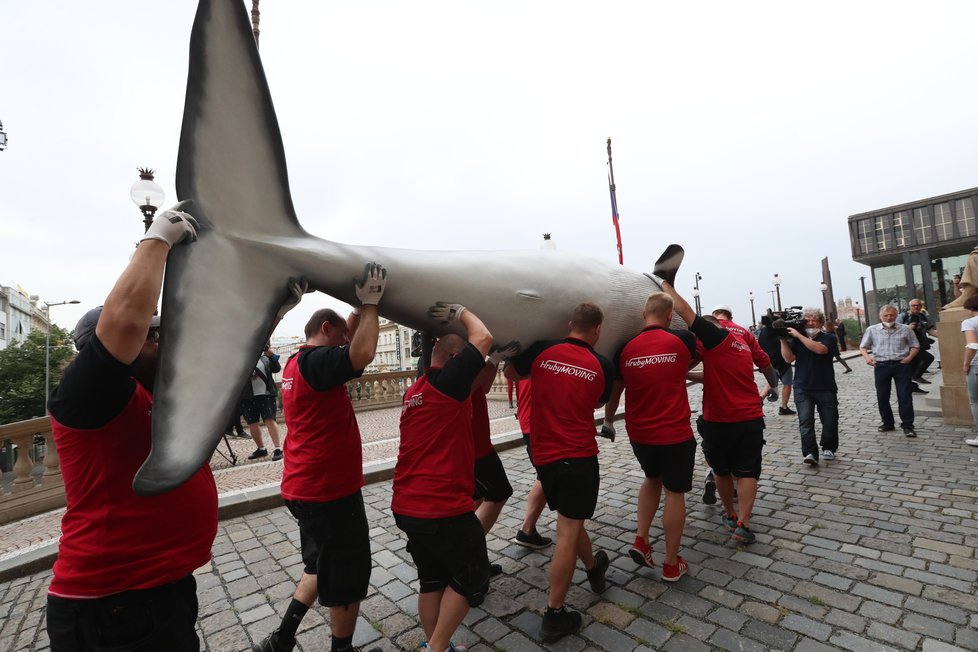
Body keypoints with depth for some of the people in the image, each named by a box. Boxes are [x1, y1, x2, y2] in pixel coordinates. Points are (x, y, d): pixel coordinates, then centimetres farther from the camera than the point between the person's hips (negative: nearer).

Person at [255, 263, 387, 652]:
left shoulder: (297, 362, 11)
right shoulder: (315, 361, -20)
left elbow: (349, 349, 21)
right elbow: (362, 354, -38)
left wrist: (361, 307, 15)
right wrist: (370, 303, -25)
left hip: (306, 487, 10)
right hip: (329, 490, -10)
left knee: (323, 568, 27)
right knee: (347, 578, 10)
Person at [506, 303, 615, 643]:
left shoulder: (541, 351, -5)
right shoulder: (602, 366, -5)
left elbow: (511, 372, 13)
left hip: (544, 456, 4)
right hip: (579, 457, -3)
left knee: (570, 520, 24)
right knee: (568, 532, 6)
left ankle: (594, 568, 49)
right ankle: (554, 615, 15)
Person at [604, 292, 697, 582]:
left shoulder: (626, 349, -3)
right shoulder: (682, 340, -8)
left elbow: (614, 392, 9)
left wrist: (608, 420, 24)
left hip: (639, 434, 3)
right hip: (675, 434, -3)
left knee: (652, 479, 27)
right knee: (675, 493, 12)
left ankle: (641, 539, 22)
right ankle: (672, 564, 24)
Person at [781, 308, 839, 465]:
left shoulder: (828, 338, 1)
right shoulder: (796, 339, 5)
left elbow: (820, 349, -21)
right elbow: (789, 358, -6)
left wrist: (798, 335, -22)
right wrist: (783, 340, -14)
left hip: (826, 388, 0)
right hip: (803, 389, 0)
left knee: (830, 421, 10)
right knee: (805, 421, -11)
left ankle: (828, 448, 32)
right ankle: (810, 453, -12)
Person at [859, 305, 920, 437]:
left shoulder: (905, 329, 4)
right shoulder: (872, 330, 4)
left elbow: (915, 345, 9)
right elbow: (863, 346, 9)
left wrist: (909, 357, -8)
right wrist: (867, 357, -9)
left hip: (901, 365, -1)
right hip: (881, 366, 1)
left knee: (905, 396, -2)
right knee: (882, 396, 7)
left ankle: (907, 425, 6)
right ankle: (887, 423, 21)